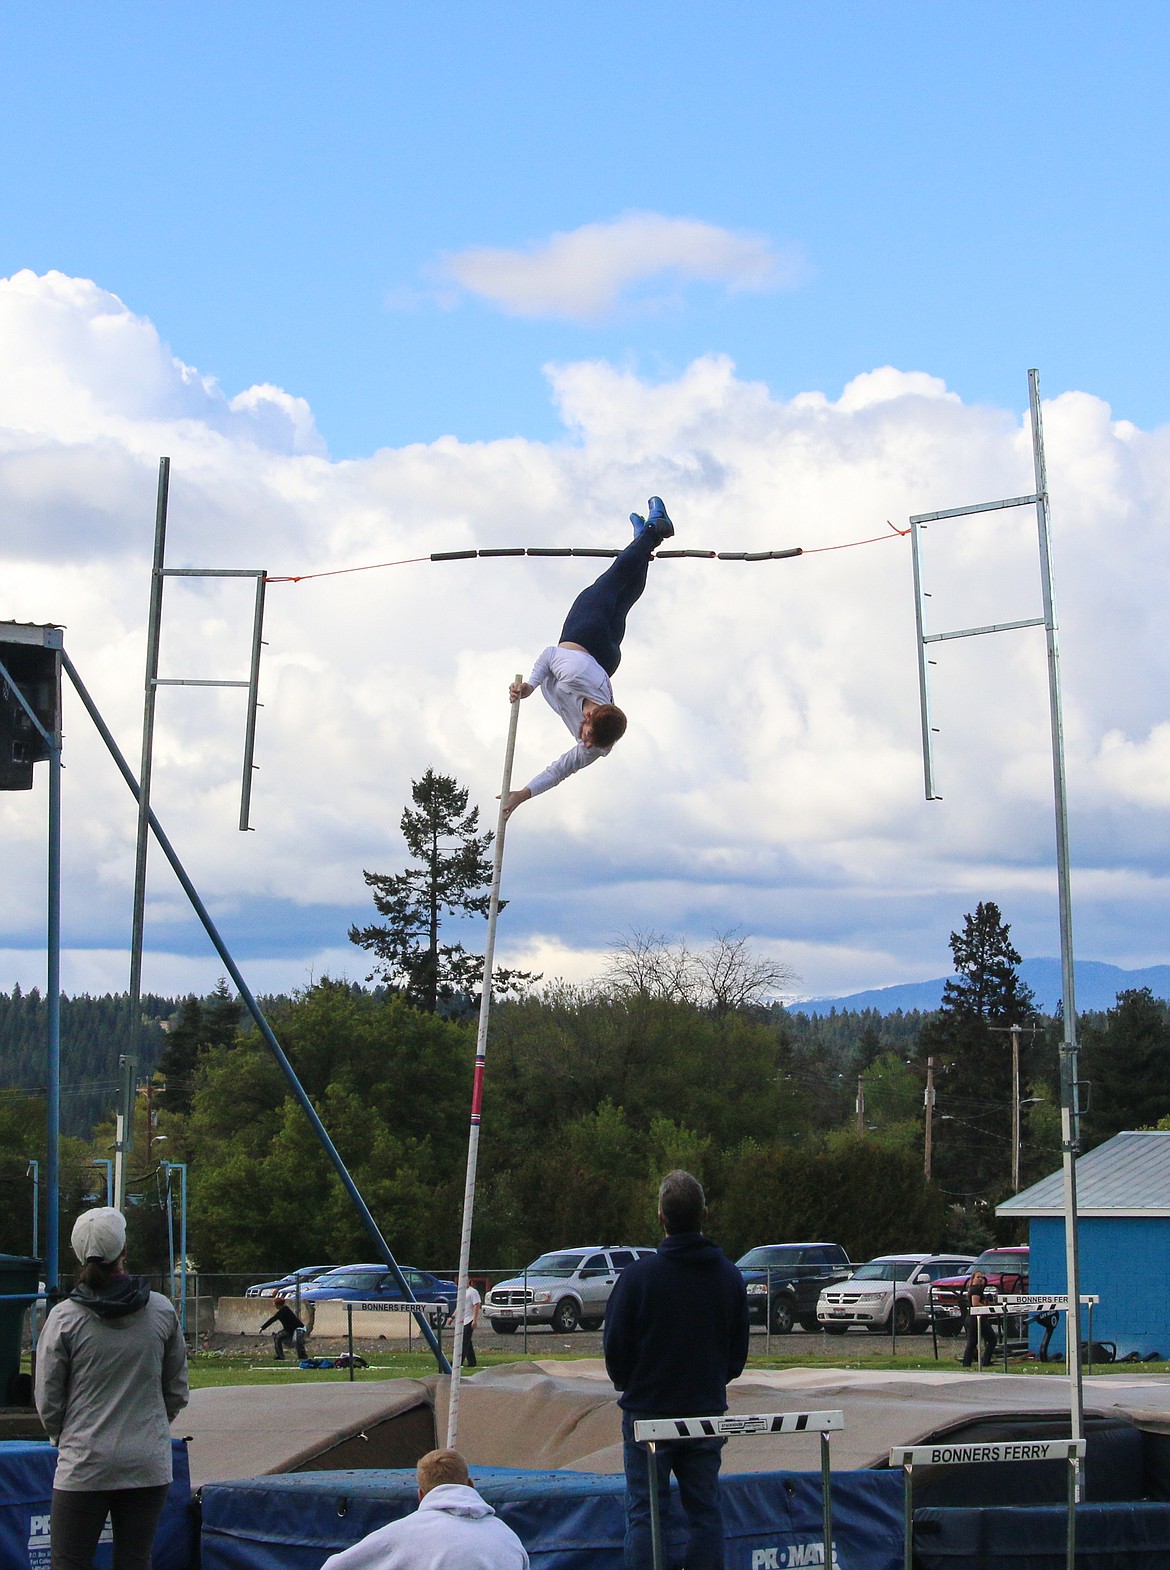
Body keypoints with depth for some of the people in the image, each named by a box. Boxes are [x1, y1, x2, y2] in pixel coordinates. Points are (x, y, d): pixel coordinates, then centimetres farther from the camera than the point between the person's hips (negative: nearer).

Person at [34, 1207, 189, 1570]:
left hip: (84, 1467, -2)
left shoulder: (64, 1317, -7)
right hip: (148, 1465, 3)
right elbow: (177, 1391, 10)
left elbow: (47, 1400, 0)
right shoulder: (161, 1311, 0)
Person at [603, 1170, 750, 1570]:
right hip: (708, 1410, 3)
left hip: (648, 1415, -3)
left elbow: (615, 1346, -6)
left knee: (644, 1511, 2)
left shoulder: (639, 1274, -13)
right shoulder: (729, 1275, 1)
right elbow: (739, 1350, 9)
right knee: (705, 1511, 8)